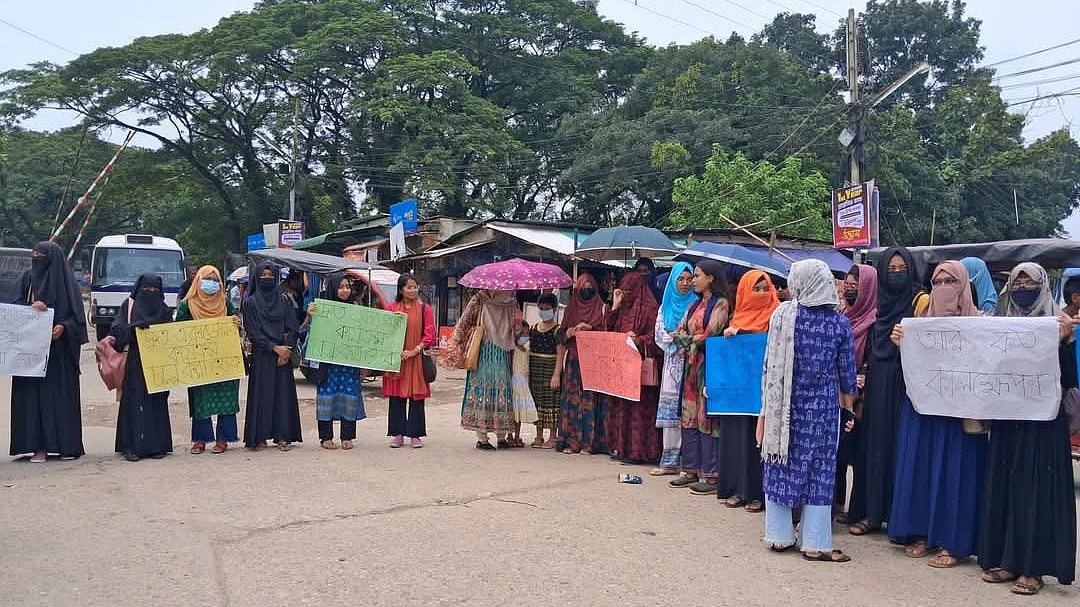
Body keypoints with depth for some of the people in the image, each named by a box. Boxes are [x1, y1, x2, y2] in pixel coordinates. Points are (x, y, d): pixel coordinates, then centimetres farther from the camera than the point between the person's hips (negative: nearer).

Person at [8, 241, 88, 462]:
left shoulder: (67, 282, 0)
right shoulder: (28, 278, 9)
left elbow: (77, 315, -2)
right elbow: (16, 305, 8)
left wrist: (63, 327, -20)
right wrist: (31, 307, -12)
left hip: (59, 347, -3)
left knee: (62, 392, -1)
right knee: (33, 393, -1)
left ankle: (68, 444, 6)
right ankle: (39, 446, 2)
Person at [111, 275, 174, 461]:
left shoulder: (163, 309, 14)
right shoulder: (129, 305, 9)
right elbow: (117, 328, -2)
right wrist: (133, 328, -20)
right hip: (135, 363, -2)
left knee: (157, 402, 1)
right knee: (134, 401, -6)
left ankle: (156, 445, 4)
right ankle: (132, 446, -4)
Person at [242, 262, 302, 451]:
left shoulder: (283, 301, 10)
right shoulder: (251, 303, 2)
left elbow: (293, 328, 4)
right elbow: (253, 331, -5)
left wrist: (287, 350, -10)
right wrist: (274, 347, -14)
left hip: (283, 354, 3)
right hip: (261, 356, -2)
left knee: (283, 393, 1)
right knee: (262, 394, -2)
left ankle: (282, 437, 5)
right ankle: (259, 437, 4)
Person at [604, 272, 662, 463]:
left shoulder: (650, 308, -5)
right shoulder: (623, 309, 17)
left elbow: (654, 337, -9)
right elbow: (610, 329, 12)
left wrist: (636, 340, -24)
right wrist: (615, 306, 7)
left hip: (640, 364, -8)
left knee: (639, 405, -8)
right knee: (620, 406, 8)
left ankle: (638, 449, -5)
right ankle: (620, 446, 12)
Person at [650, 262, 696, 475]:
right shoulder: (666, 305, 17)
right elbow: (659, 333, 9)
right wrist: (675, 338, -8)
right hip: (672, 362, 4)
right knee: (670, 408, 1)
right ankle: (670, 461, 4)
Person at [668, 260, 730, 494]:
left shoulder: (720, 304, -4)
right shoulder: (695, 305, 18)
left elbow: (711, 335, -13)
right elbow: (678, 333, 11)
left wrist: (690, 339, 1)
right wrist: (695, 339, -7)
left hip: (709, 363, -8)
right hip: (691, 364, 8)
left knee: (706, 418, -7)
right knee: (689, 417, 7)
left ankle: (710, 475, -3)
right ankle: (691, 470, 14)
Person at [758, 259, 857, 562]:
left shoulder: (783, 314, -6)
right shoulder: (839, 322, -4)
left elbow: (771, 361, -3)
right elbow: (847, 369, 2)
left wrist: (769, 404, 6)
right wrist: (848, 403, 15)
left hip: (785, 401, 0)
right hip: (822, 404, 0)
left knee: (781, 464, 10)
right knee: (819, 469, 6)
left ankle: (779, 535, 17)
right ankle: (814, 543, 9)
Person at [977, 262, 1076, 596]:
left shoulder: (1057, 324, -1)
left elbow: (1068, 377, -10)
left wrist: (1063, 340, -23)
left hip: (1043, 421, -4)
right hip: (1006, 420, 4)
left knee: (1037, 488, -2)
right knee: (1002, 486, 6)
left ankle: (1033, 566, 4)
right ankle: (1006, 558, 16)